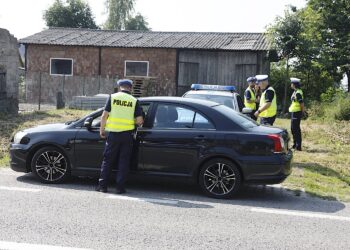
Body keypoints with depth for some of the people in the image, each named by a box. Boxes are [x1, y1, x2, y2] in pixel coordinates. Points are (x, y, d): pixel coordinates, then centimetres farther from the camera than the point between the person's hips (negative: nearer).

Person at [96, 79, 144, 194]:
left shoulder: (113, 97, 1)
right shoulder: (134, 101, 2)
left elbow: (104, 115, -3)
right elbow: (139, 121, -4)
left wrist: (102, 130, 6)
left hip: (113, 134, 0)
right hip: (127, 134, 0)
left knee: (107, 160, 10)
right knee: (123, 162, 7)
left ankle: (102, 185, 11)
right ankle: (120, 187, 7)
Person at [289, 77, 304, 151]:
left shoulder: (298, 93, -18)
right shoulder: (296, 92, 14)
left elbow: (301, 103, -21)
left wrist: (302, 112, -14)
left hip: (296, 112, -11)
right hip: (293, 112, 11)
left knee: (296, 129, -6)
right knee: (293, 129, 17)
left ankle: (298, 146, -2)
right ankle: (295, 145, 26)